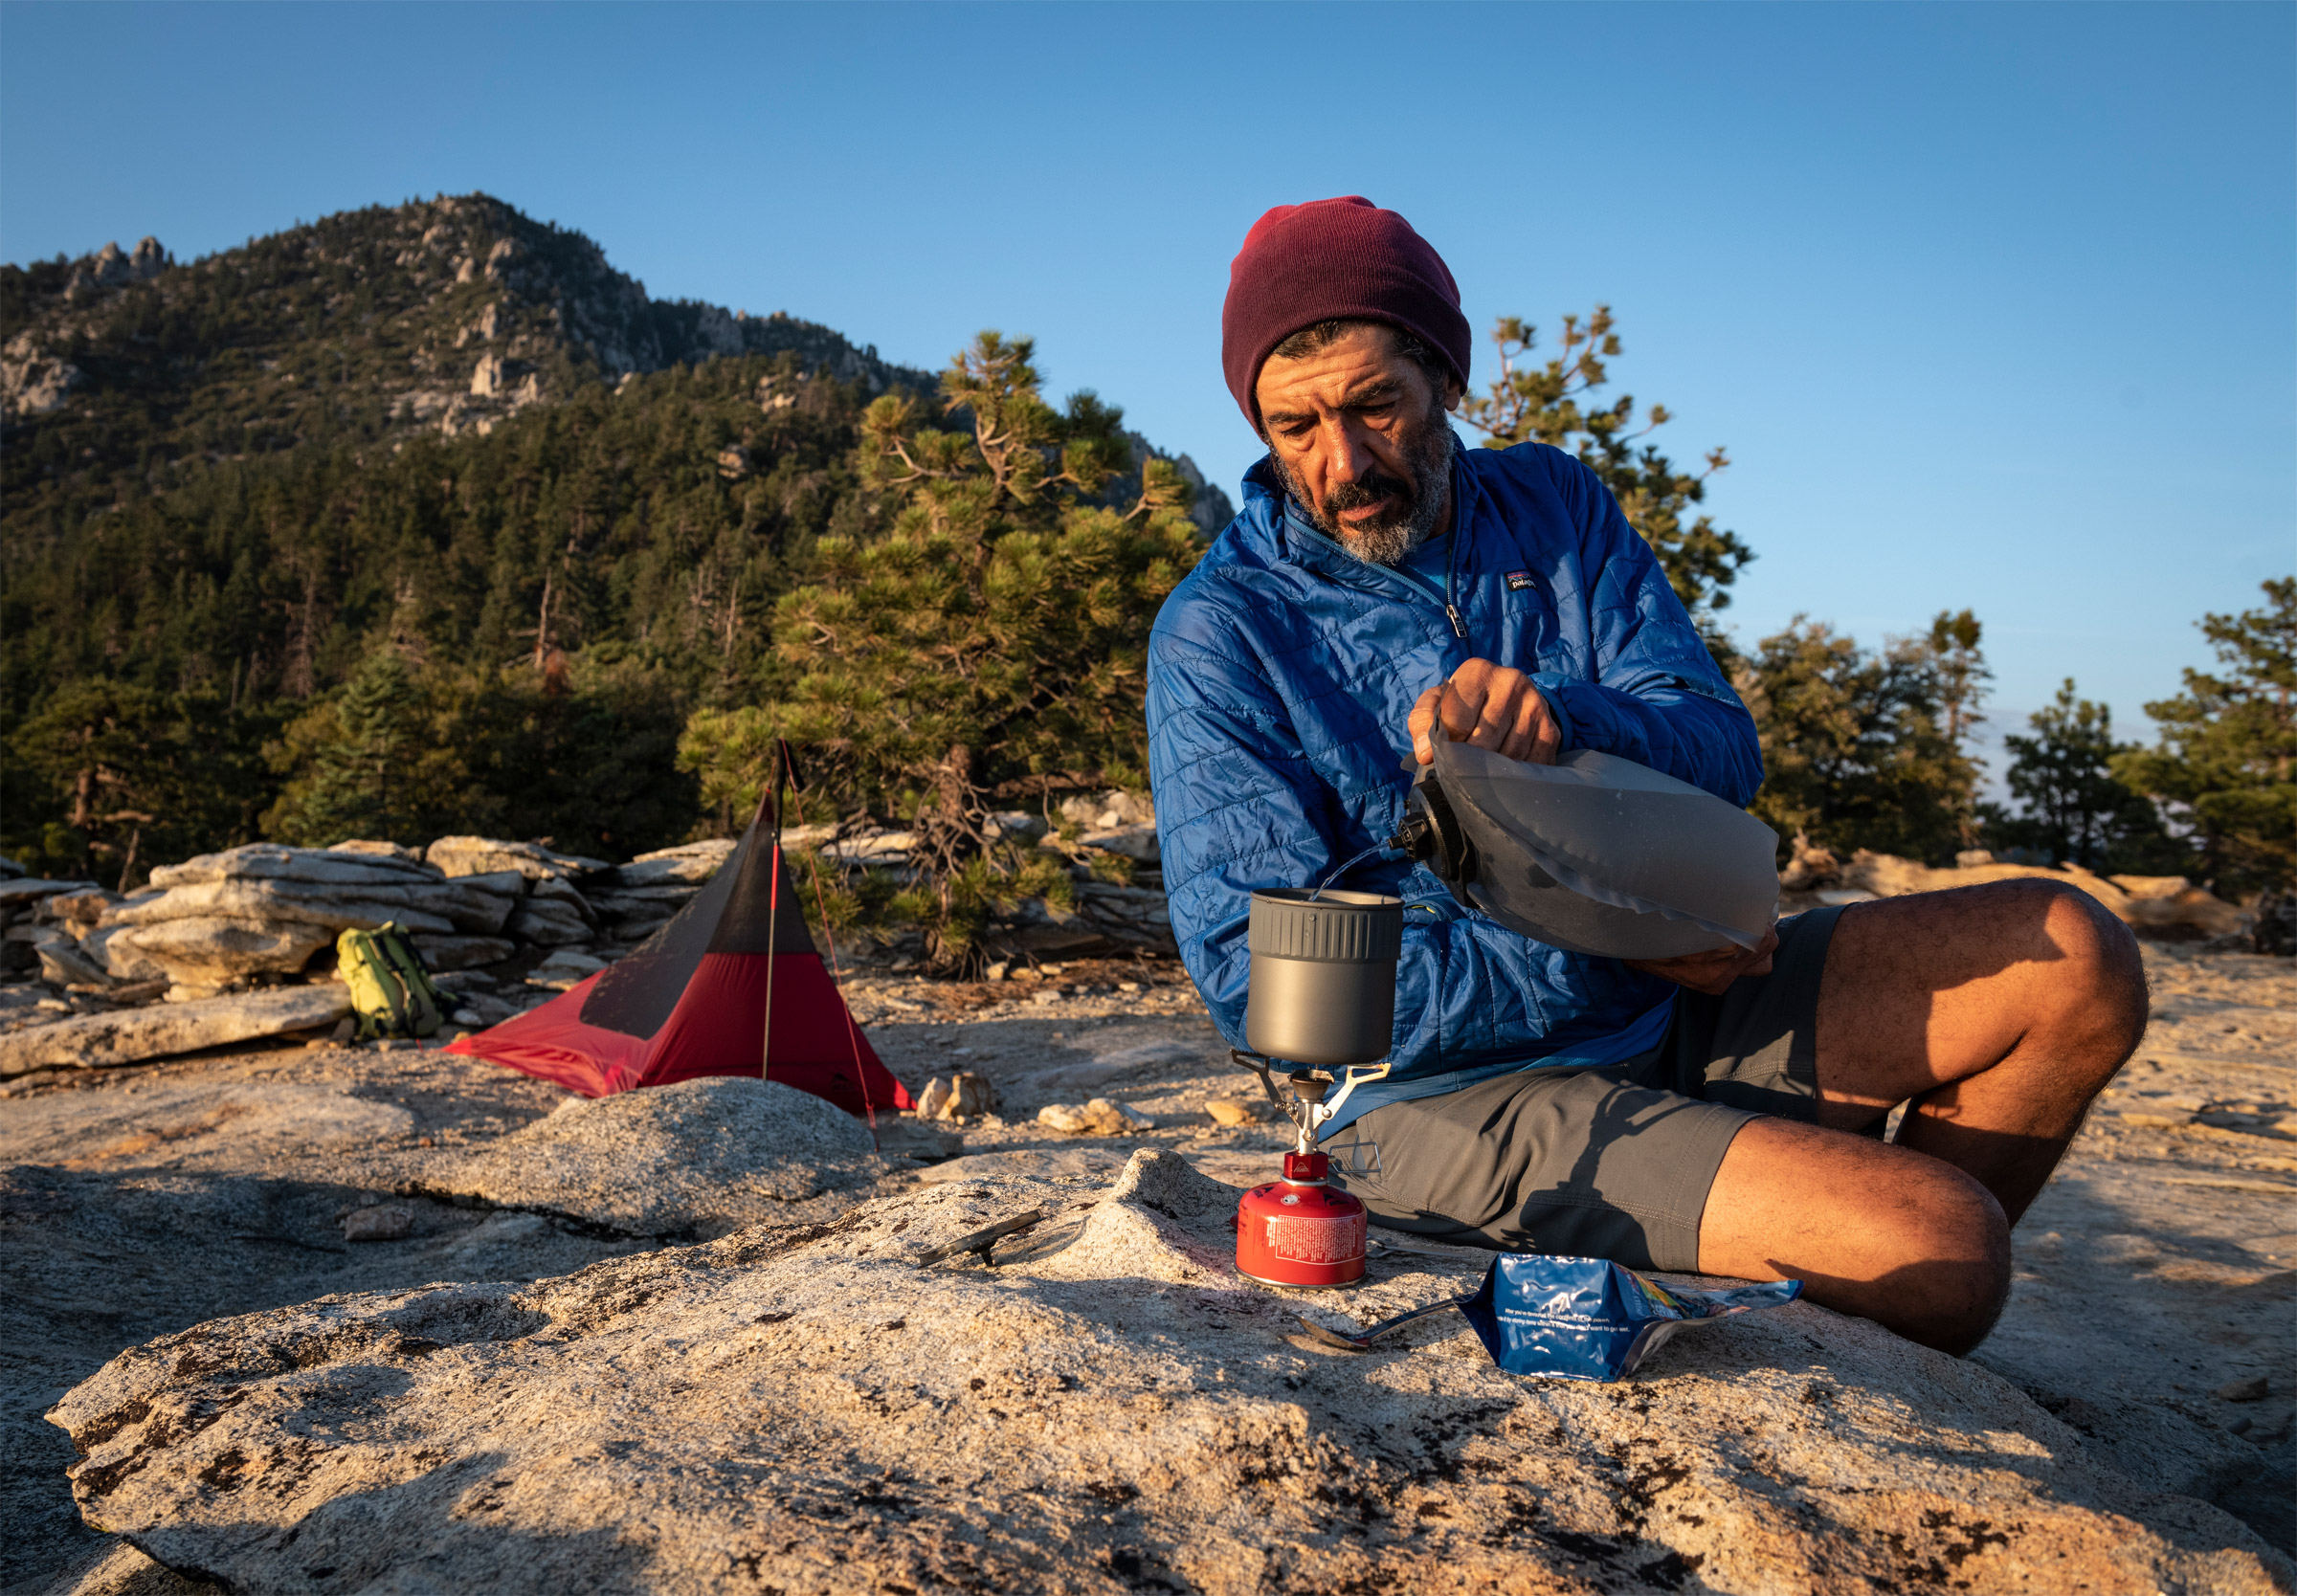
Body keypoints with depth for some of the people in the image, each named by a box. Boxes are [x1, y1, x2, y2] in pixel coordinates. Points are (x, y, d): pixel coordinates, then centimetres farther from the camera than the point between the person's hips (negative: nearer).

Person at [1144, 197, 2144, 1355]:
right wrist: (1599, 954, -22)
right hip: (1449, 1092, -6)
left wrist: (1562, 717, -26)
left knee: (2072, 958, -3)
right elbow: (1266, 987, -17)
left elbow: (1723, 750, -2)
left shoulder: (1552, 505, 5)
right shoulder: (1218, 635, -11)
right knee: (1940, 1244, -22)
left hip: (1666, 1008, 6)